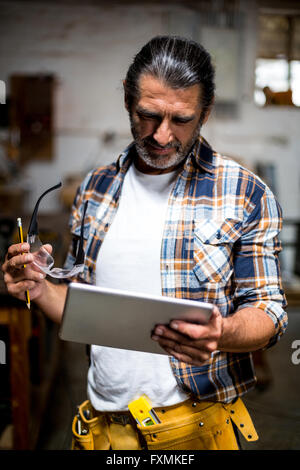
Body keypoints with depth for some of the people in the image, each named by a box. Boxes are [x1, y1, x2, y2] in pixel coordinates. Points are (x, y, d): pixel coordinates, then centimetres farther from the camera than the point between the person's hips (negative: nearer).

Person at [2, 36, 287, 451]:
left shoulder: (246, 194, -8)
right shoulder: (95, 190, 4)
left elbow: (268, 311, -7)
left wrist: (220, 335, -27)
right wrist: (41, 290, -7)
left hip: (199, 427, -3)